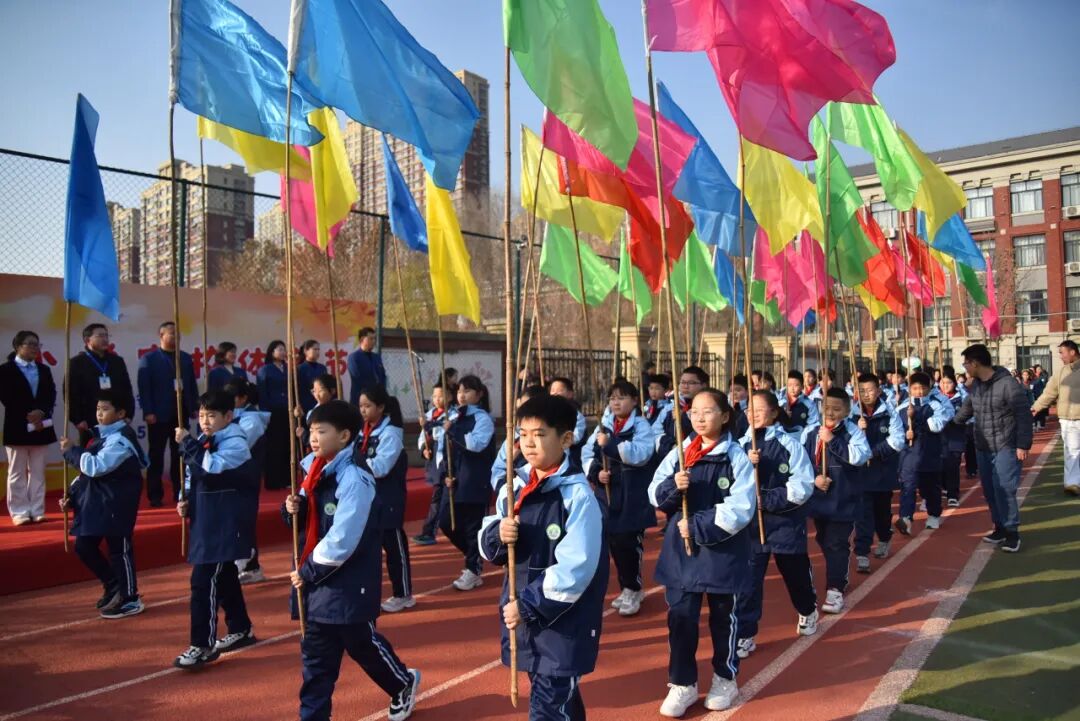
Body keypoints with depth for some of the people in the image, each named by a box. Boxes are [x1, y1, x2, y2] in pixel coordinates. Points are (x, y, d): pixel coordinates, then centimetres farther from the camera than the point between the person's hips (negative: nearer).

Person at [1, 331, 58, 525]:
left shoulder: (44, 370, 14)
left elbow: (51, 395, 5)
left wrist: (41, 412, -13)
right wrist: (27, 417, -14)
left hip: (41, 426, 4)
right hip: (17, 427, -4)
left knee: (38, 472, 7)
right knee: (17, 473, 2)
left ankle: (37, 511, 11)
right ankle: (20, 512, 6)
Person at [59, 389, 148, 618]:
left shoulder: (121, 439, -17)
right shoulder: (102, 435, 14)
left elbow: (95, 466, -25)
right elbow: (89, 471, 19)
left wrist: (71, 450, -12)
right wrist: (72, 494, 10)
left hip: (116, 504, -10)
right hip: (95, 502, 10)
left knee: (119, 550, 0)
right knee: (84, 547, 13)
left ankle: (129, 599, 14)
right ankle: (114, 588, 30)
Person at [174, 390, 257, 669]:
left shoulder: (235, 443, -14)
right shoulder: (203, 441, 9)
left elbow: (213, 467, -31)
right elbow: (195, 478, 20)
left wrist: (187, 443, -26)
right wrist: (187, 501, 4)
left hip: (226, 526, -9)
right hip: (206, 523, 9)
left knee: (204, 582, -10)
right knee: (224, 578, 19)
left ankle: (203, 645, 0)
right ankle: (241, 629, 34)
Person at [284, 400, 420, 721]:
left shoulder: (354, 479, -22)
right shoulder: (315, 470, 4)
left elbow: (342, 541, -25)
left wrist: (308, 572, -15)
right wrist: (294, 510, -8)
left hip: (349, 583, -7)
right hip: (317, 581, 7)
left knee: (363, 645, 13)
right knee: (316, 657, 12)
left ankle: (404, 683, 39)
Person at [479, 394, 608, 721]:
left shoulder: (577, 494, -17)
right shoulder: (513, 487, 2)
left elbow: (575, 567, -21)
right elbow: (488, 546, 9)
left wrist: (529, 606, -19)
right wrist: (498, 535, -14)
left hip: (564, 622, -6)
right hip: (521, 613, 6)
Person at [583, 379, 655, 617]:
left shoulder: (641, 425, -6)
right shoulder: (603, 426, 10)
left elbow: (640, 454, -22)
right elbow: (587, 454, 7)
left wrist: (610, 444, -24)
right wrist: (596, 472, -11)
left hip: (633, 496, -5)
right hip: (607, 493, 6)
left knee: (629, 543, -3)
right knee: (614, 543, 12)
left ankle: (633, 590, 14)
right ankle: (628, 588, 28)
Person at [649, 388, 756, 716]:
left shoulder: (736, 457, -10)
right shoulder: (679, 453, 2)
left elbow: (740, 509, -17)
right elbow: (655, 494, 3)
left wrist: (697, 527, -19)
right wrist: (673, 486, -19)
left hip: (723, 549, -3)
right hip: (681, 547, 3)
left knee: (723, 617, 15)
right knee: (680, 616, 5)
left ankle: (725, 679, 34)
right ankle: (682, 683, 22)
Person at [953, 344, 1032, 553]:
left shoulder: (1007, 384, -17)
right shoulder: (975, 385, 6)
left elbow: (1024, 415, -15)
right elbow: (966, 410, 22)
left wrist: (1023, 444, -16)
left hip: (1005, 447, -7)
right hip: (983, 448, 7)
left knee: (1004, 489, -9)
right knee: (989, 490, 11)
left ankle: (1012, 532, 4)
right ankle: (1000, 527, 23)